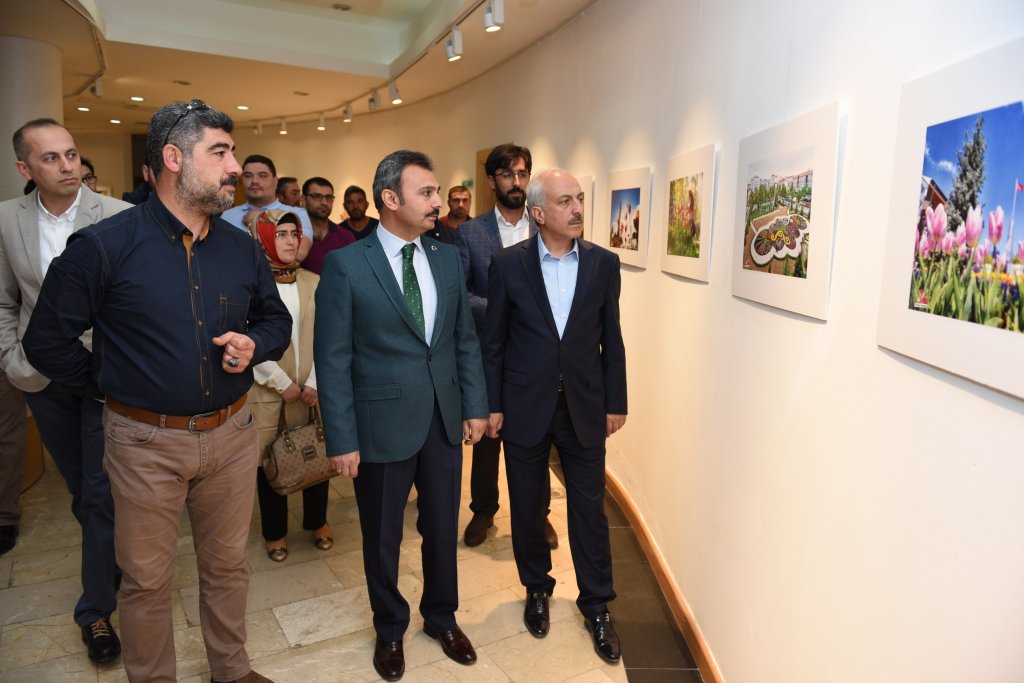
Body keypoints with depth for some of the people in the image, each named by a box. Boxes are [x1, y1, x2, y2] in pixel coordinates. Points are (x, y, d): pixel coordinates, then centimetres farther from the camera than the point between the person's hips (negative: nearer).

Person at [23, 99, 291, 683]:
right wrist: (111, 390, 1)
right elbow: (48, 341, -3)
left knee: (228, 567, 19)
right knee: (147, 581, 14)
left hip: (232, 434, 4)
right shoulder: (102, 246, -11)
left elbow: (276, 319, 13)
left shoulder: (243, 249, 1)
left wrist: (255, 344, -7)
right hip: (147, 443, -3)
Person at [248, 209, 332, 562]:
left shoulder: (314, 282, 4)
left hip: (311, 389, 3)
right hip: (266, 391, -2)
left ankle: (317, 521, 31)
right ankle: (275, 532, 28)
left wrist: (315, 382, -10)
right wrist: (282, 384, -11)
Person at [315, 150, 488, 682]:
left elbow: (465, 339, 8)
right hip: (383, 425, -3)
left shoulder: (447, 258, 3)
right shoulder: (345, 265, -11)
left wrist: (474, 406, 4)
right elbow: (332, 359, -10)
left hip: (444, 421, 4)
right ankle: (390, 629, 42)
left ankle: (441, 617, 44)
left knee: (443, 529, 18)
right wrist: (342, 440, -11)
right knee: (382, 538, 16)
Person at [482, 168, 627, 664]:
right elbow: (493, 341, -1)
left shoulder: (603, 263, 0)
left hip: (584, 407, 1)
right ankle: (536, 589, 37)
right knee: (528, 506, 14)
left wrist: (615, 402, 4)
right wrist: (492, 405, -2)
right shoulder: (508, 264, -5)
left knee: (589, 507, 9)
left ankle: (596, 604, 28)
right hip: (525, 407, 0)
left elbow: (611, 339, 4)